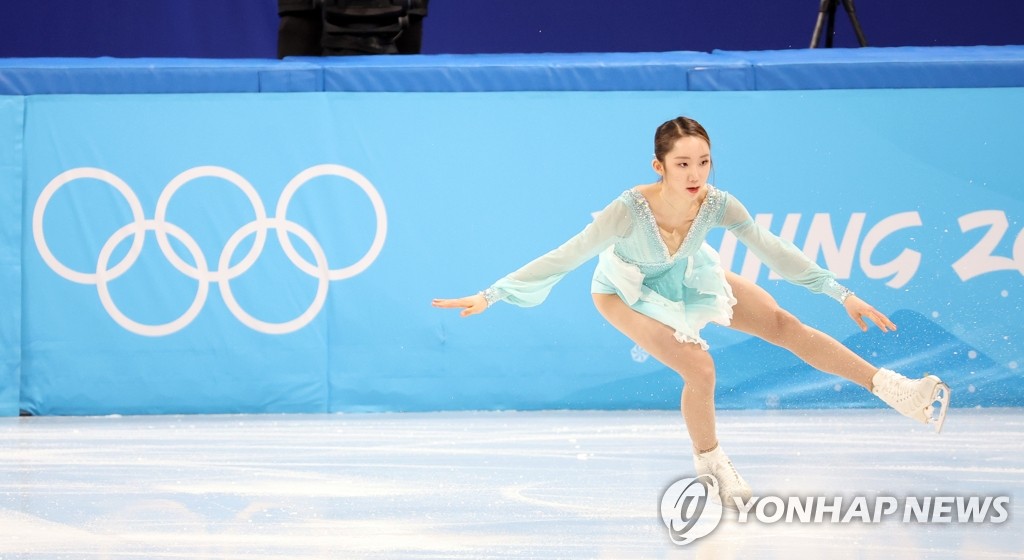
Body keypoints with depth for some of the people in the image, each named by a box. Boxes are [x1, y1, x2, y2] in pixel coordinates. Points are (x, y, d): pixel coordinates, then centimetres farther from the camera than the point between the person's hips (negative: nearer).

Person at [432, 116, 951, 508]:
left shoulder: (717, 204, -31)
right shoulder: (630, 211, -42)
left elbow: (773, 250, -21)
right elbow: (564, 257, -39)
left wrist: (842, 295, -19)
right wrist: (491, 296, -41)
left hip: (687, 277, 4)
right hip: (627, 292, -4)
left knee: (783, 324, -4)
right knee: (699, 370, -20)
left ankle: (890, 388, 5)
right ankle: (711, 463, 9)